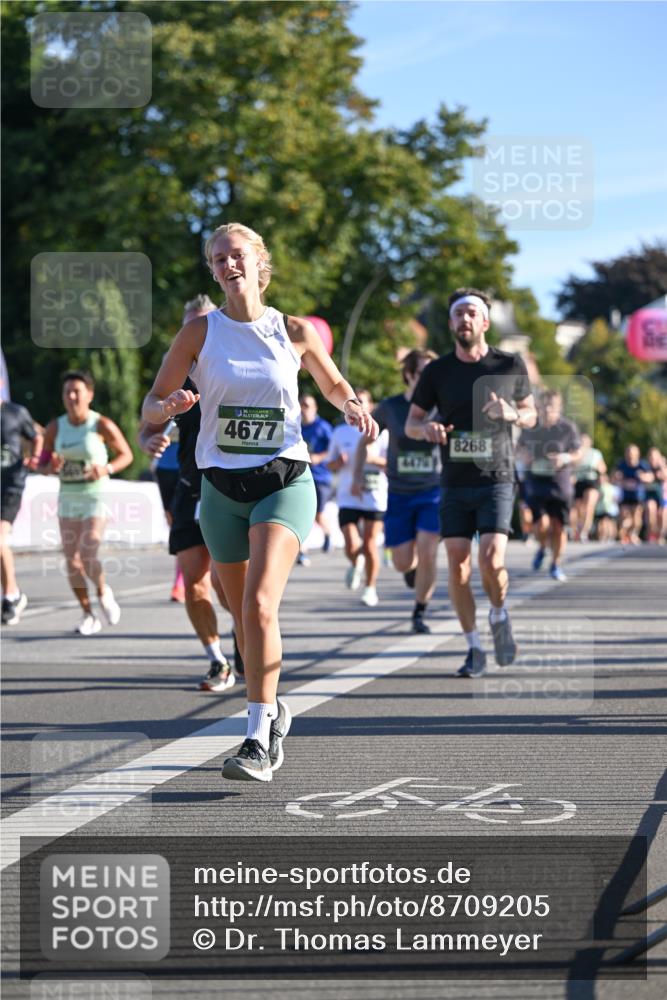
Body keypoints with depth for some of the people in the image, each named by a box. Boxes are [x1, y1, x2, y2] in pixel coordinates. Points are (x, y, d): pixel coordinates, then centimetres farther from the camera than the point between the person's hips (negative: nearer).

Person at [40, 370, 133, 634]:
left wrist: (107, 469, -18)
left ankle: (103, 592, 16)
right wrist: (51, 467, -16)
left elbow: (126, 454, 0)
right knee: (71, 561, 1)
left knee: (87, 556, -16)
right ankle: (88, 616, 15)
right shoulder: (55, 427, 1)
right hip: (68, 497, 4)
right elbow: (43, 464, 8)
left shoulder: (102, 425, -10)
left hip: (96, 497, -4)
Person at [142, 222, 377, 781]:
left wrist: (354, 408, -3)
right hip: (222, 488, 2)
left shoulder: (294, 331, 2)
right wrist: (169, 407, -21)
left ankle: (258, 737, -20)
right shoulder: (200, 332, 1)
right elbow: (152, 405, 2)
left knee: (260, 604, -21)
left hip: (284, 482, -2)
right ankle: (274, 712, 35)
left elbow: (334, 385, 18)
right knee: (245, 616, 11)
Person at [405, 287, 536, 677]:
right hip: (455, 484, 2)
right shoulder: (437, 371, 2)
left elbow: (530, 415, 11)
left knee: (492, 561, -17)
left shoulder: (511, 365, 0)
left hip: (496, 480, -2)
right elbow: (411, 423, 8)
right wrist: (427, 429, -16)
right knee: (458, 567, -3)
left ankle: (499, 617, 14)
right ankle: (475, 649, 11)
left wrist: (512, 414, -13)